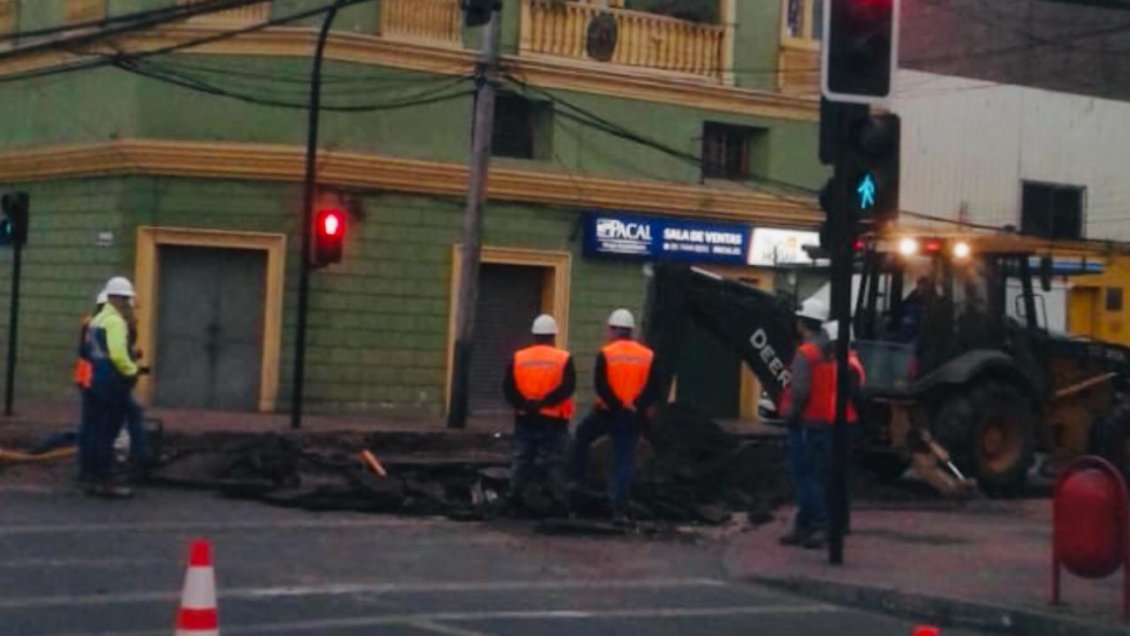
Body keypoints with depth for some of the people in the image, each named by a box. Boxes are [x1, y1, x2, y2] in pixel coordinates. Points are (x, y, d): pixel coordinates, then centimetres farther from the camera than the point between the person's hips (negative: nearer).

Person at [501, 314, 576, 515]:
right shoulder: (564, 359, -4)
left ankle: (515, 500, 11)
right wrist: (544, 402, -16)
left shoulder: (518, 358, 3)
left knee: (522, 460, 11)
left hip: (525, 419, 2)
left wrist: (523, 404, -8)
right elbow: (567, 388, -15)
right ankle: (560, 502, 3)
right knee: (553, 462, 4)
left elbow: (508, 388, -4)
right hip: (553, 420, -2)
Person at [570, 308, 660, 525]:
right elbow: (653, 389, -3)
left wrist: (616, 405, -8)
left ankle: (578, 479, 22)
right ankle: (620, 510, 2)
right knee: (625, 462, 5)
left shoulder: (606, 354, -5)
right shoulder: (648, 356, 4)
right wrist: (636, 406, -9)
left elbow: (601, 386, -13)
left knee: (582, 437, 26)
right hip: (633, 417, 2)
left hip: (607, 412, -2)